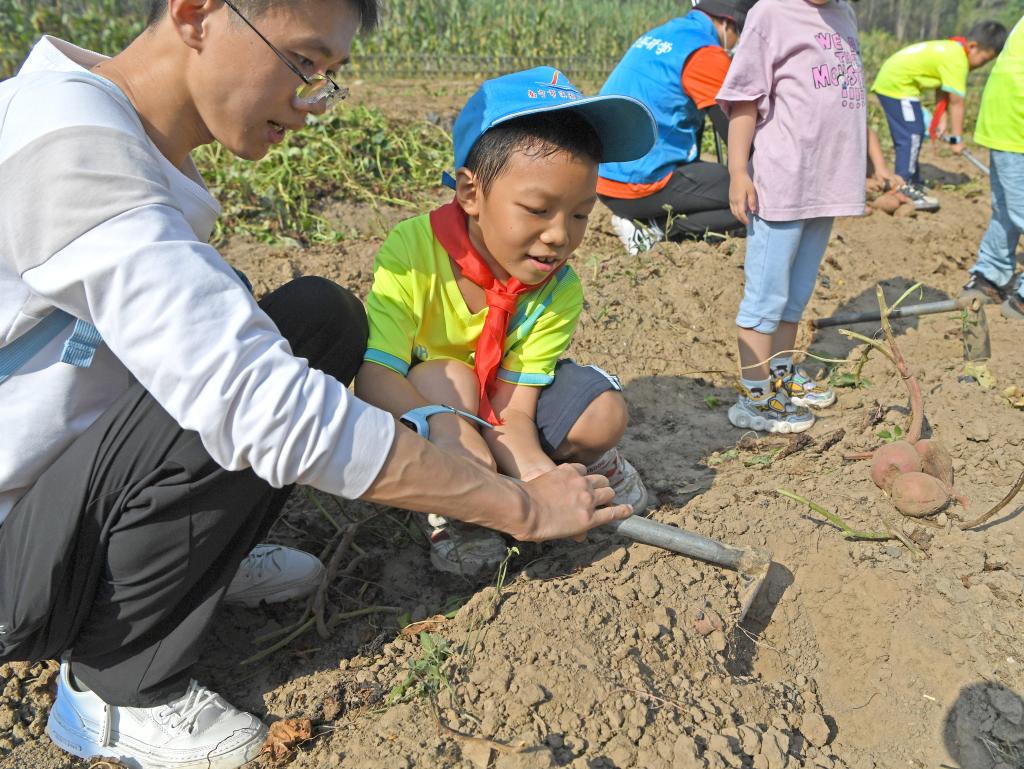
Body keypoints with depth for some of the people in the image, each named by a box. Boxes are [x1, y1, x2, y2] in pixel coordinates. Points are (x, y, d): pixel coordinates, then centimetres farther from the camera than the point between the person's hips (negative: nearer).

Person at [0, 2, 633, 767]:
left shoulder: (132, 136, 2)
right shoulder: (69, 148, -27)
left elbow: (207, 331, 5)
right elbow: (263, 409, -34)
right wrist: (521, 508, -27)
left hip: (66, 481, 7)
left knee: (324, 317, -5)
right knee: (233, 403, -33)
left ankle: (204, 552, 9)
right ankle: (115, 689, -8)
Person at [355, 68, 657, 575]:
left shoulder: (559, 290, -19)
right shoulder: (411, 253, -31)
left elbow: (513, 409, -25)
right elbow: (373, 375, -38)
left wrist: (533, 467, -47)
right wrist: (443, 426, -58)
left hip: (494, 402, 3)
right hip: (416, 401, -3)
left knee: (603, 416, -19)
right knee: (449, 377, -36)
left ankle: (582, 463, 15)